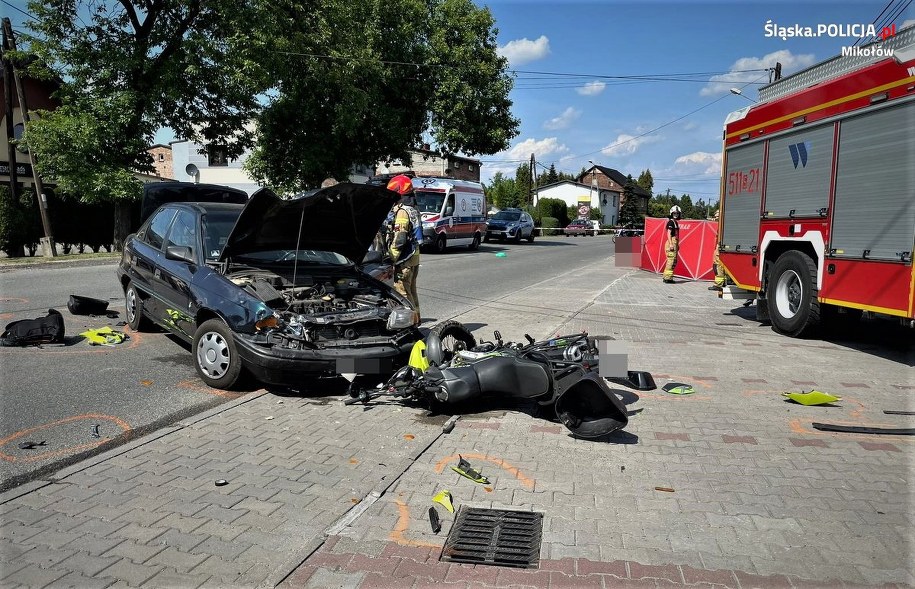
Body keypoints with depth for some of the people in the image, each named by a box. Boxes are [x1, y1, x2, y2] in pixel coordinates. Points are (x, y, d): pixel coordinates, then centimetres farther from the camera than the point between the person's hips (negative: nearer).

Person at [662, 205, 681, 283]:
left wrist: (677, 245, 23)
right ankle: (668, 278, -10)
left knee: (674, 262, 12)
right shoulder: (671, 222, -9)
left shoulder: (676, 222, 19)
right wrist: (671, 244, -23)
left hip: (675, 243, 10)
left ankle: (666, 277, 18)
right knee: (671, 261, -12)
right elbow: (669, 233, -16)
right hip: (671, 243, -10)